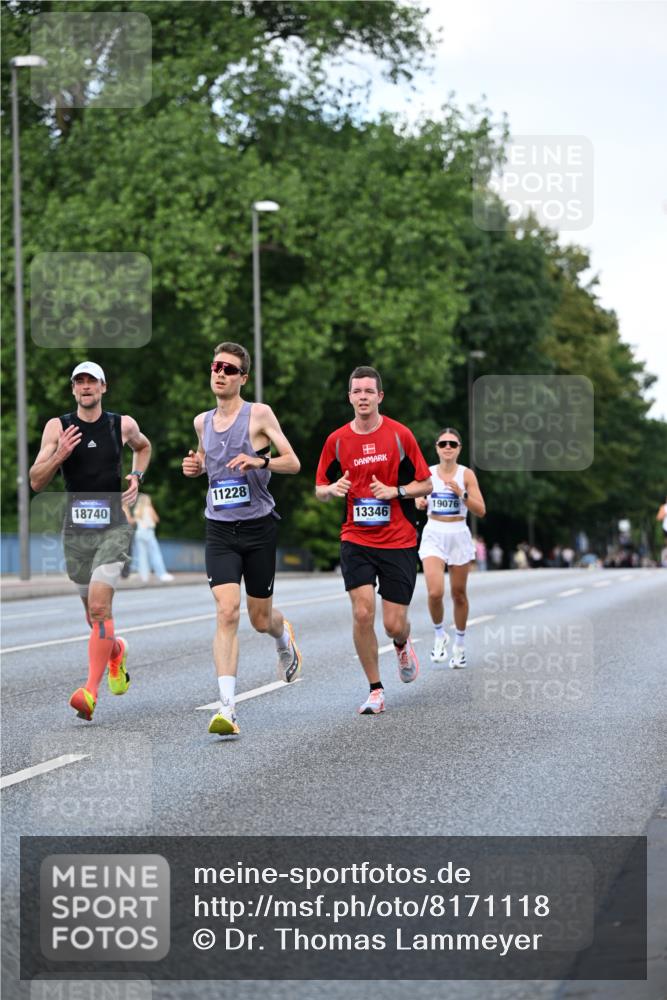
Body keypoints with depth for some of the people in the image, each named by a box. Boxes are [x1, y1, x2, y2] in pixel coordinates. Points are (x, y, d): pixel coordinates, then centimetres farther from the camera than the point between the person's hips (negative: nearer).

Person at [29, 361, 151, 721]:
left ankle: (91, 691, -21)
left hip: (113, 528, -2)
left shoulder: (123, 425, 4)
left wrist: (136, 477, 10)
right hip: (76, 531, 2)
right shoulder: (57, 427, 1)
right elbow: (36, 482, -2)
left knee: (99, 606, -19)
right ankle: (116, 651, 45)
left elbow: (143, 446, 28)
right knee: (95, 616, 11)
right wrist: (59, 455, -19)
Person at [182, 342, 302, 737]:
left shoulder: (259, 414, -4)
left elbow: (293, 463, -6)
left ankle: (285, 637, 49)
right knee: (227, 612, -15)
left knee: (260, 619, 9)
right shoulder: (203, 421, 9)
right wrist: (196, 466, 6)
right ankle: (228, 708, -20)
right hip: (220, 530, 2)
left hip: (259, 527, -2)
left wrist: (259, 460, -24)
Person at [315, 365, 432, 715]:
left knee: (394, 624, -2)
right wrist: (332, 489, -12)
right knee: (362, 613, -15)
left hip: (398, 542, -1)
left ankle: (402, 645, 37)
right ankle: (375, 690, 0)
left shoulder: (400, 435, -3)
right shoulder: (336, 440, 2)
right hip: (356, 540, 1)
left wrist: (395, 491, -15)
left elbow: (426, 484, 2)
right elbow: (320, 489, 11)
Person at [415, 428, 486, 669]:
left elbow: (481, 511, -7)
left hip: (459, 535, 0)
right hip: (433, 535, 0)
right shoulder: (427, 473, 2)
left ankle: (460, 644, 23)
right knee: (435, 592, -17)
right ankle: (439, 635, 7)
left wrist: (462, 494, -21)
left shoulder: (466, 474, -3)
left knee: (458, 594, 6)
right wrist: (419, 504, -6)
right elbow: (419, 501, 17)